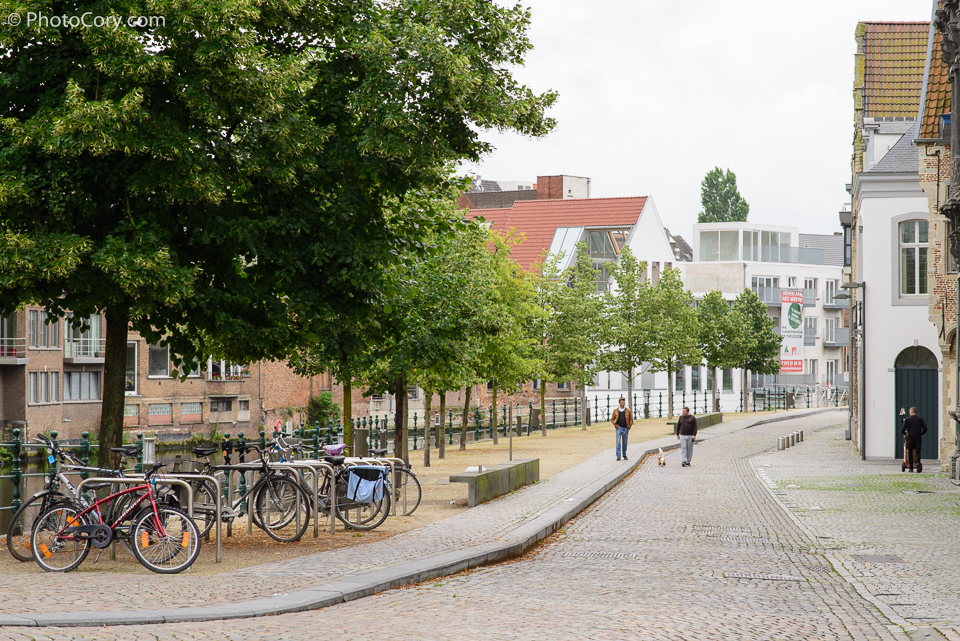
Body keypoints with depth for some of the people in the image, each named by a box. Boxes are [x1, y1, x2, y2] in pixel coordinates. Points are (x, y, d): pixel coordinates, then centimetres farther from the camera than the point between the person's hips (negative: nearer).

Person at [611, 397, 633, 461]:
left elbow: (631, 419, 8)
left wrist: (629, 427, 0)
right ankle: (618, 456, -11)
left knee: (625, 442, 9)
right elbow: (612, 419, 10)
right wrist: (615, 425, -3)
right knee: (618, 442, -9)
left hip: (625, 428, 1)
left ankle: (624, 455, 20)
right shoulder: (615, 411, 3)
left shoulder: (628, 410, 3)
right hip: (619, 427, -1)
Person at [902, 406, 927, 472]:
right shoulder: (920, 419, 5)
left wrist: (905, 434, 12)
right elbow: (925, 428, 0)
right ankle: (918, 463, -27)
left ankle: (911, 468, 6)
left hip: (910, 437, -1)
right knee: (917, 453, 1)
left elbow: (903, 429, -7)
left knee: (910, 453, 7)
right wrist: (921, 434, 15)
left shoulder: (907, 419, 0)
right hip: (918, 437, 1)